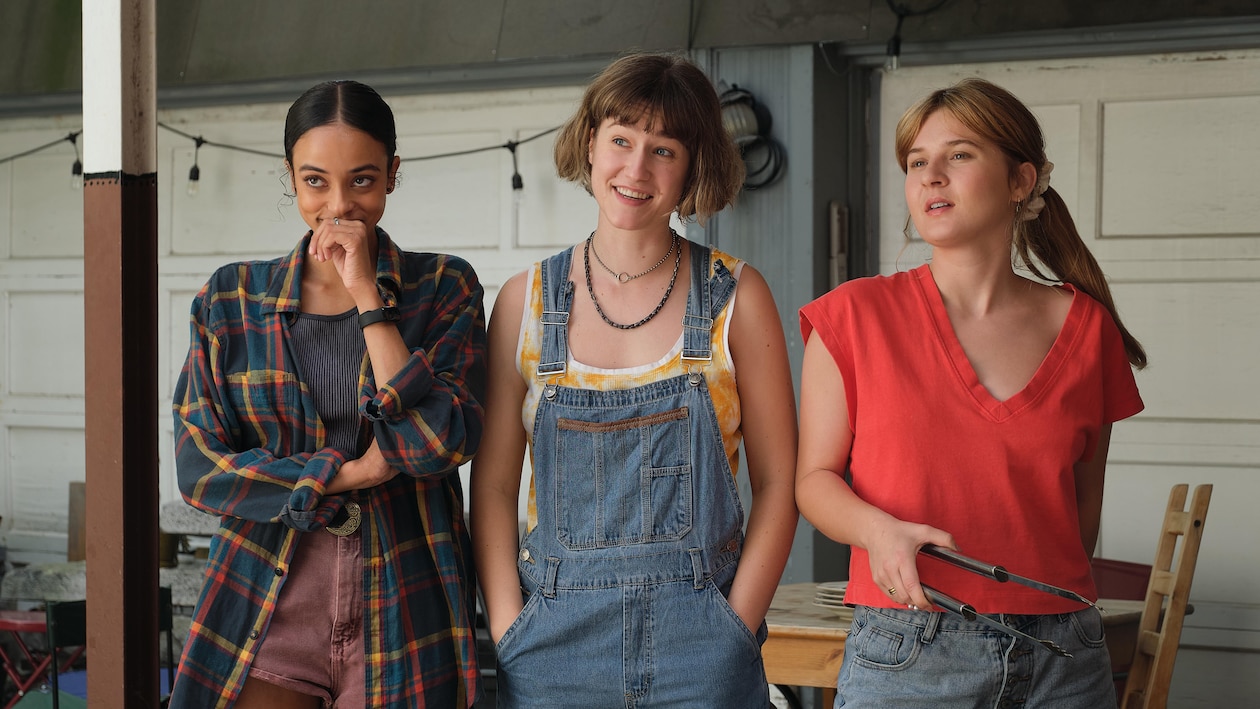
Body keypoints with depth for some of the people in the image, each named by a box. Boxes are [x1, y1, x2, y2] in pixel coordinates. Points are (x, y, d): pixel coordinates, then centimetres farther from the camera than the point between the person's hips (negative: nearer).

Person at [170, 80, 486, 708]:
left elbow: (442, 444, -13)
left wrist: (369, 298, -13)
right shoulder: (231, 300, 3)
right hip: (263, 616, 1)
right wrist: (349, 472, -10)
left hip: (402, 621, -1)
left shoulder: (443, 290, 0)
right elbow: (200, 469, -2)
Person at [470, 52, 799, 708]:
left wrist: (734, 631, -7)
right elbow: (492, 483, 4)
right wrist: (508, 630, -6)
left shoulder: (735, 297, 0)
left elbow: (778, 481, 1)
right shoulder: (527, 301, 4)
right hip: (553, 641, 1)